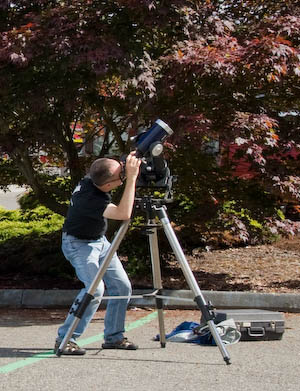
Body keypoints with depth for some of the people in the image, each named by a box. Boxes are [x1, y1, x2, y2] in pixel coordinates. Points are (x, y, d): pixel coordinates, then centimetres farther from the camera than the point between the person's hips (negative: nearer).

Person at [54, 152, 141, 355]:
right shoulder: (89, 197, -36)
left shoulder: (93, 180, -12)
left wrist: (131, 162, -6)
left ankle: (114, 337, 14)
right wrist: (132, 177, -45)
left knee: (122, 287, 3)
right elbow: (123, 213, -45)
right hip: (79, 243, -9)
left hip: (100, 240, 9)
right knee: (95, 288, -25)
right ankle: (64, 339, -18)